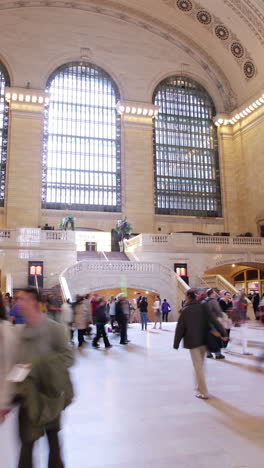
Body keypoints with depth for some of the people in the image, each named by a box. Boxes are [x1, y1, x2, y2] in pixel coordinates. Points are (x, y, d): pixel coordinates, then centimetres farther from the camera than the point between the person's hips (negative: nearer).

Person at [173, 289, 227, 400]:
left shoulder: (185, 311, -11)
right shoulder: (203, 307, -3)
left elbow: (180, 328, -7)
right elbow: (214, 321, -7)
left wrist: (176, 344, 3)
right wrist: (223, 333, -2)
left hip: (192, 342, -4)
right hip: (204, 341, 4)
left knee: (198, 367, 2)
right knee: (201, 365, 20)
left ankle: (204, 392, 3)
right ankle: (200, 386, 31)